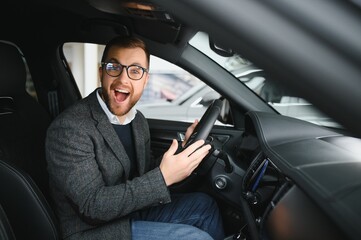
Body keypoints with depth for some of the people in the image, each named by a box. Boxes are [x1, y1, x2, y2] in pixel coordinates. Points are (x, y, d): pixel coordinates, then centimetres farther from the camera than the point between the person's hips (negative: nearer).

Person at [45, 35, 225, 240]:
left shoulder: (138, 120, 3)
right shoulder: (69, 128, -22)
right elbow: (92, 205, -25)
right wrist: (163, 178, -30)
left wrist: (182, 151, -9)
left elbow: (145, 174, 9)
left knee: (204, 205, 2)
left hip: (133, 214, 8)